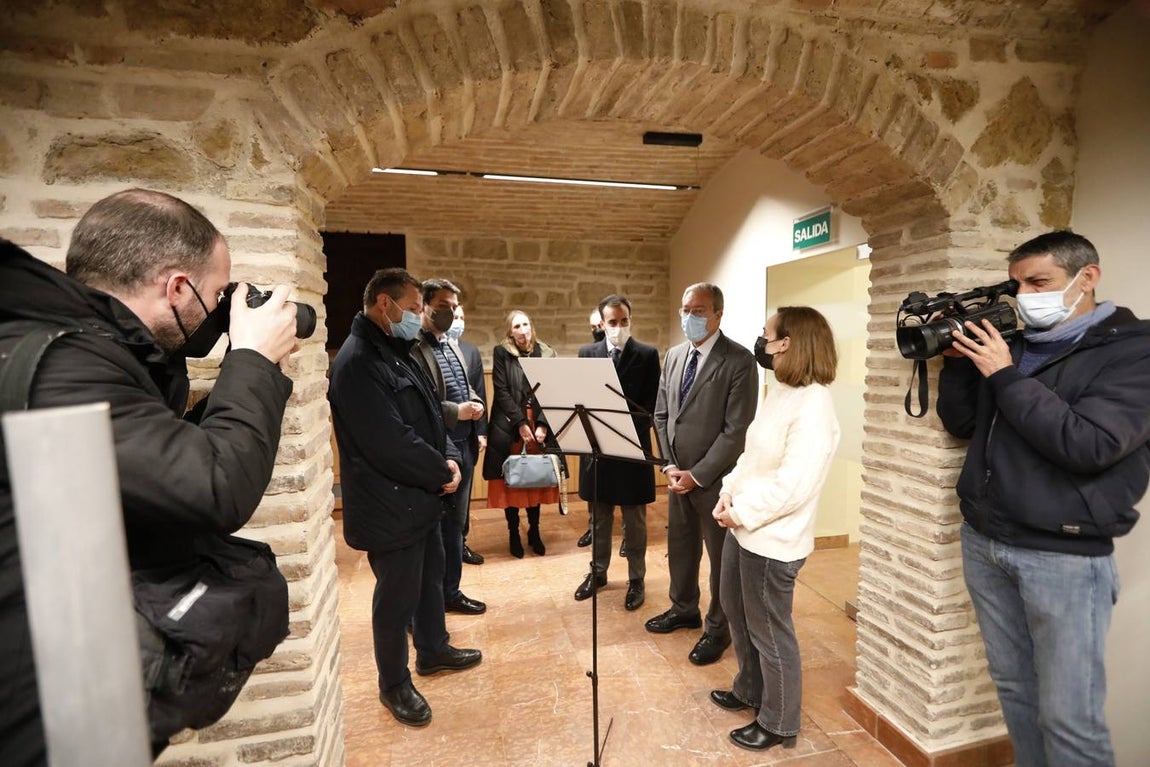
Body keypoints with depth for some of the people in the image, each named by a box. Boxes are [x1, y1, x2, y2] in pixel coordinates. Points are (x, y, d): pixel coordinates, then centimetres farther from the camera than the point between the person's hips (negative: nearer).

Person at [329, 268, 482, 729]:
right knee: (397, 597, 9)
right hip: (390, 504, -9)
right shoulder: (358, 361, -22)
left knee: (430, 579, 24)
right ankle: (394, 684, 31)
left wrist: (448, 457, -4)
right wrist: (441, 473, -15)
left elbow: (429, 415, 13)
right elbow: (390, 442, -28)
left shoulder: (397, 353, 10)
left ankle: (433, 650, 46)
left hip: (422, 497, 10)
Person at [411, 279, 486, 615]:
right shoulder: (412, 347, -14)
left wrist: (474, 403, 0)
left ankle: (451, 591, 35)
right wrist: (456, 411, -22)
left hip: (463, 446, 8)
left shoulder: (453, 346, 14)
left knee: (455, 523, 19)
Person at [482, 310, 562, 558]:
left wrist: (542, 425, -11)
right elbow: (501, 392, -6)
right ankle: (514, 534, 19)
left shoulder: (546, 354, 5)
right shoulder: (501, 353, -1)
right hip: (509, 426, -2)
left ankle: (534, 532, 24)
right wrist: (521, 424, -14)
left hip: (540, 426, 2)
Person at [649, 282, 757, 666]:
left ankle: (718, 629, 33)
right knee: (679, 547, 21)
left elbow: (737, 430, -18)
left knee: (721, 556, 12)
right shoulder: (673, 355, 6)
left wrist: (697, 474, -16)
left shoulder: (739, 361, -15)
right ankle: (684, 608, 45)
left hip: (715, 479, -6)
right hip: (678, 474, 6)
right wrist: (669, 465, -1)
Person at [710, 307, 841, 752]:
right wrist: (728, 492, -1)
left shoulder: (813, 405, -23)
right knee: (738, 615, 25)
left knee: (769, 633, 11)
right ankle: (749, 690, 49)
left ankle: (778, 724, 35)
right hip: (742, 529, 9)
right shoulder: (779, 392, 8)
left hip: (772, 540, -9)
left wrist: (743, 513, -18)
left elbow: (793, 484, -27)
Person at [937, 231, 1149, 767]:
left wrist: (1005, 376, -18)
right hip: (984, 542, 5)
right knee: (1013, 685, 16)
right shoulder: (1011, 343, 9)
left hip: (1063, 556, -5)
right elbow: (961, 425, 10)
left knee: (1069, 716, 3)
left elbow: (1089, 445, -20)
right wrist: (958, 360, -2)